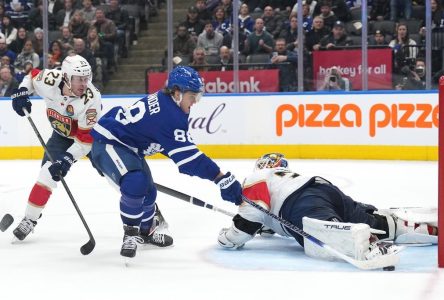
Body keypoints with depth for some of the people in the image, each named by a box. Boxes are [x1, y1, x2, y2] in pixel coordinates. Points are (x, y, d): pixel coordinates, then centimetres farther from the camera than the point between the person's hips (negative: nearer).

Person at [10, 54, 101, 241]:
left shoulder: (91, 98, -36)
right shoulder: (50, 79, -26)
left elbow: (86, 139, -34)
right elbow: (32, 76, 1)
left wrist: (68, 159, -41)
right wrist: (21, 92, -14)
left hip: (92, 133, -3)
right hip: (63, 135, 3)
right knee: (48, 173, -2)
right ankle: (29, 219, 15)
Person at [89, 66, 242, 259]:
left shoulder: (163, 101, -1)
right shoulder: (168, 114, -30)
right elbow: (187, 156, -35)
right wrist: (223, 179, -36)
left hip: (127, 146, 11)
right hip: (107, 143, -11)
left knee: (148, 191, 20)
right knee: (135, 182, -32)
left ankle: (145, 232, 45)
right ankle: (130, 234, -14)